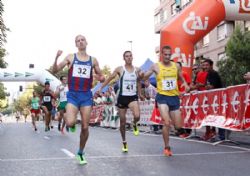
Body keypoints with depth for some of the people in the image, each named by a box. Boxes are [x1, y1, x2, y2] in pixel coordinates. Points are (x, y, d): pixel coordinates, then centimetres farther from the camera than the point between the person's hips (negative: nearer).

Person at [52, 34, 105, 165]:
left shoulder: (93, 60, 8)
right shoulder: (70, 57, 3)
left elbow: (101, 78, 13)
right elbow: (55, 71, -1)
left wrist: (100, 78, -11)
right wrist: (56, 57, -18)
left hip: (86, 95, 2)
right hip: (73, 95, -2)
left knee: (85, 127, 3)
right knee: (70, 123, -23)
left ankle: (81, 153, 23)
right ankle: (72, 124, 17)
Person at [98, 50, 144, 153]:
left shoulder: (137, 70, 4)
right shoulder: (120, 69, -4)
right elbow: (110, 78, 0)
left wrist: (139, 94, 22)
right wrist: (101, 88, -7)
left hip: (133, 97, 1)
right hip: (122, 97, -1)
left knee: (137, 116, -26)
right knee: (122, 121, 7)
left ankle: (134, 124, 12)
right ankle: (124, 142, 26)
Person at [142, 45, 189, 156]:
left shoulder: (176, 66, 6)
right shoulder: (156, 66, -2)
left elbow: (181, 78, 19)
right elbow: (144, 78, 6)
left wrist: (185, 84, 1)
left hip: (174, 97, 4)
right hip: (162, 97, -4)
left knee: (178, 126, 6)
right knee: (167, 123, -17)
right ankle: (167, 147, -1)